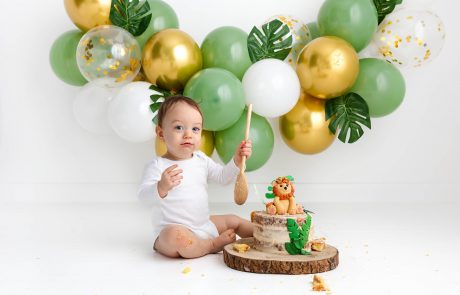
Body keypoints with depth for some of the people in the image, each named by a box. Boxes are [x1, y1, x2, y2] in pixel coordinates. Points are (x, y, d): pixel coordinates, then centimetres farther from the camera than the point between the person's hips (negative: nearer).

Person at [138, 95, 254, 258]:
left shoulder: (201, 159, 9)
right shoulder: (158, 166, -14)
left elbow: (223, 177, 14)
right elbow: (144, 195, -25)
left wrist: (237, 159, -5)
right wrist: (162, 187, -47)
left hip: (205, 225, 8)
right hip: (173, 230, -7)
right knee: (175, 236, -38)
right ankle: (214, 244, -18)